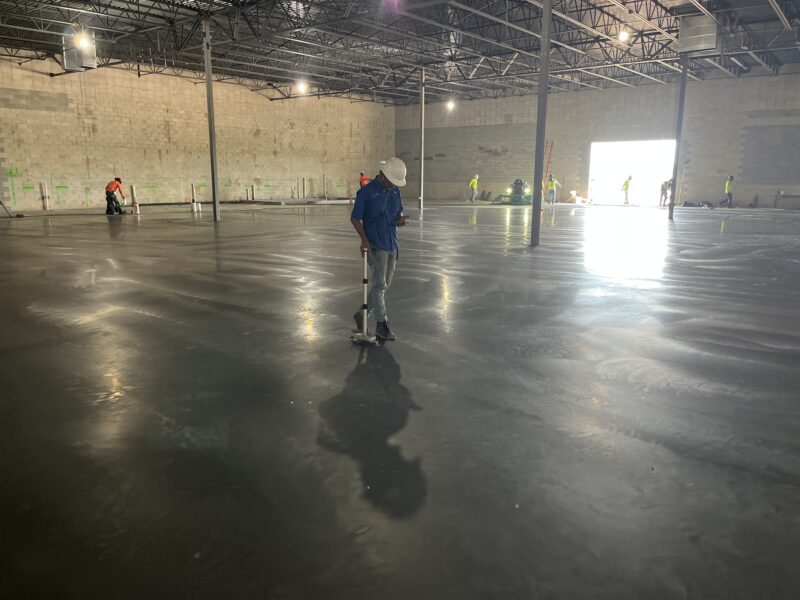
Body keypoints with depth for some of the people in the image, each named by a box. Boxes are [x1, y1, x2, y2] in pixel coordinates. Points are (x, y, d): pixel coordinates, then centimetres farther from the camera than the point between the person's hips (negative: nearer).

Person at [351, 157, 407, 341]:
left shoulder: (395, 190, 8)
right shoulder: (366, 192, -11)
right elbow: (355, 218, -9)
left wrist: (401, 218, -6)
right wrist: (364, 239, -20)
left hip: (392, 244, 7)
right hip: (375, 245, -7)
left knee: (385, 284, 12)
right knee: (379, 284, -4)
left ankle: (362, 314, 27)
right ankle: (382, 325, 4)